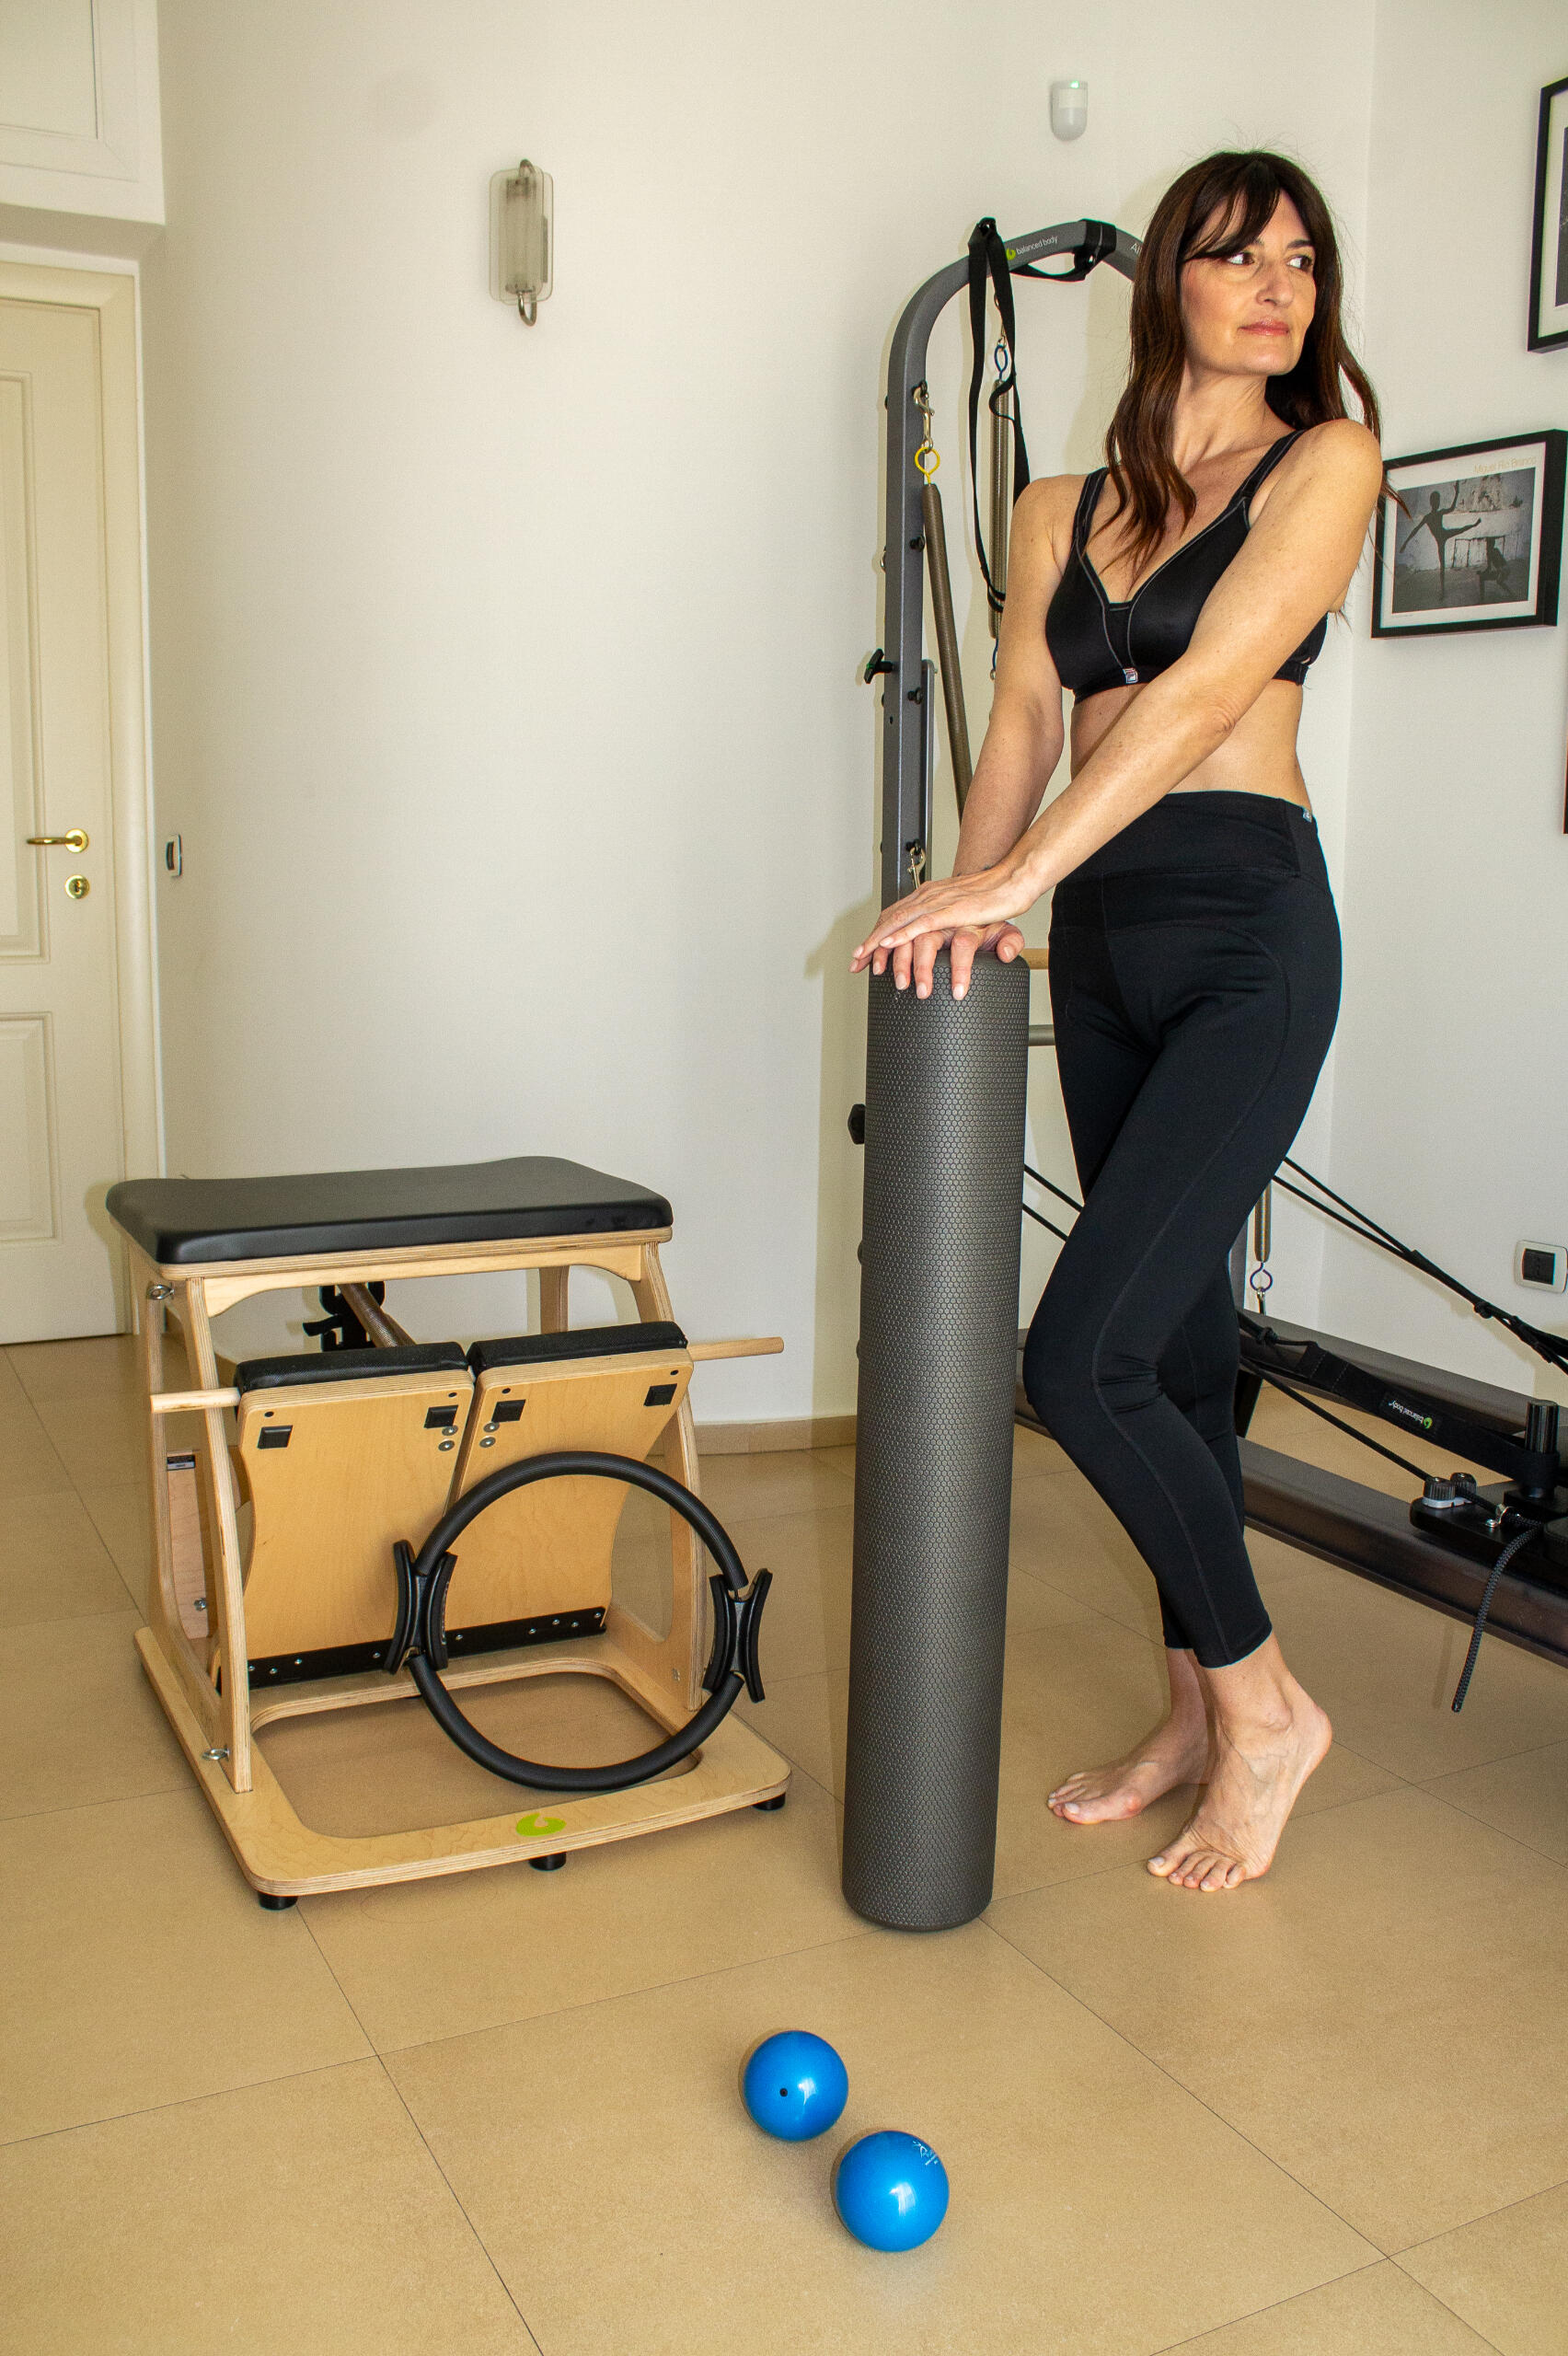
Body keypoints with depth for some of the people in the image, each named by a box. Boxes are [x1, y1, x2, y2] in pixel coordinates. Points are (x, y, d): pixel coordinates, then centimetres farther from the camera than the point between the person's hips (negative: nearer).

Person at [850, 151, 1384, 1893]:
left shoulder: (1326, 460, 0)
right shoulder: (1062, 510, 16)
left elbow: (1205, 690, -13)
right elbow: (1021, 721, 7)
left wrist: (1018, 875, -21)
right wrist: (975, 885, -13)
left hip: (1245, 933, -6)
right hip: (1100, 943, 6)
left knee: (1082, 1354, -14)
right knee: (1174, 1338, 11)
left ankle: (1261, 1702, 8)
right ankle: (1198, 1714, 25)